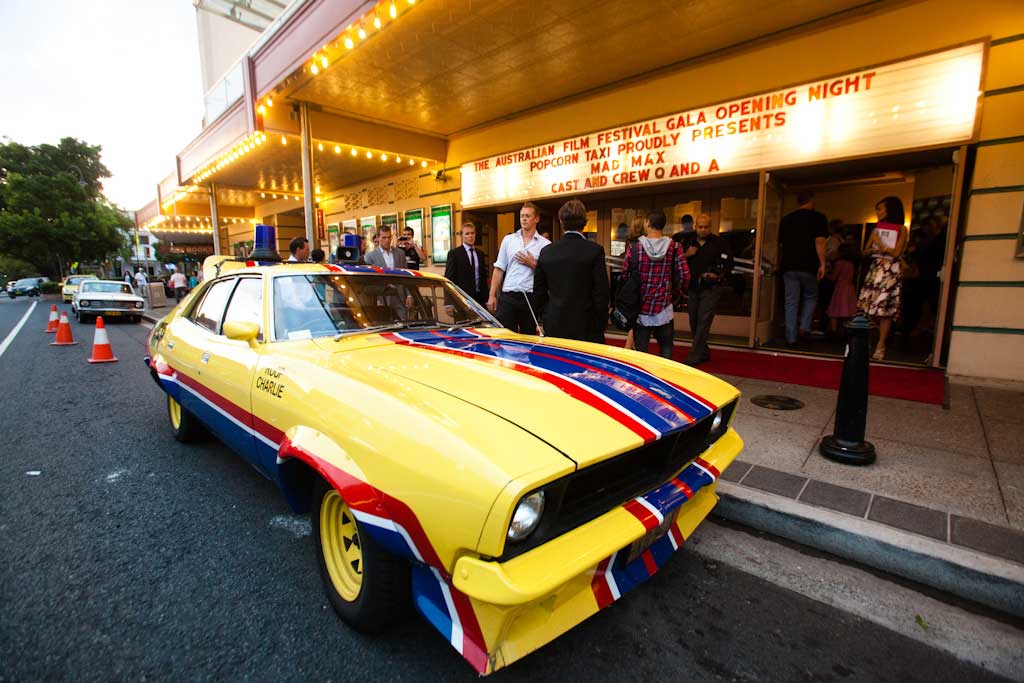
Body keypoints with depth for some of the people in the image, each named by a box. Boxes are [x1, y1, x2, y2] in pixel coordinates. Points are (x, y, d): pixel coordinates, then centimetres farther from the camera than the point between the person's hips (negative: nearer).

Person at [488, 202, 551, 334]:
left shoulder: (545, 244, 2)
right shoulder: (508, 239, 9)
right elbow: (499, 269, 8)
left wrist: (532, 264, -10)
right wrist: (492, 295, 2)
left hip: (531, 297, -1)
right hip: (508, 296, 1)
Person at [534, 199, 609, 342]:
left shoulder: (546, 251, 2)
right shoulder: (595, 250, -8)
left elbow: (538, 291, 8)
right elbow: (601, 293, -8)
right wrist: (601, 325, 3)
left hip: (554, 327, 3)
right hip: (585, 328, -3)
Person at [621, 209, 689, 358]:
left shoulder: (635, 248, -7)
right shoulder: (674, 247, -5)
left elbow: (624, 274, -2)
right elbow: (685, 275, -5)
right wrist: (675, 289, 14)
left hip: (640, 307, 0)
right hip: (663, 307, 1)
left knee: (641, 351, 9)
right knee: (666, 348, 15)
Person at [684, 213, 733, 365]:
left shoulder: (720, 243, -2)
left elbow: (728, 265, -2)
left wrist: (718, 276, -19)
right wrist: (686, 255, -6)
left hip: (711, 289, -5)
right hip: (692, 288, 6)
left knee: (703, 323, -12)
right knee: (694, 324, 11)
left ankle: (693, 358, -11)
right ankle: (704, 353, 27)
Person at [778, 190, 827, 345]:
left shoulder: (786, 219, 12)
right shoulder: (818, 218, 0)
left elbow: (781, 244, 16)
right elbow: (819, 242, -11)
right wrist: (822, 264, -10)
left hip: (789, 266, 3)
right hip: (808, 266, -2)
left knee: (791, 301, 3)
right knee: (810, 297, 16)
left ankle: (791, 337, 0)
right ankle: (805, 328, -1)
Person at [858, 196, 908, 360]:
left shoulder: (901, 229, 1)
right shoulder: (877, 228, 15)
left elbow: (896, 253, -8)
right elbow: (865, 251, 11)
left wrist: (879, 244, -2)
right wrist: (877, 249, -8)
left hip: (890, 271, -4)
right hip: (875, 269, 4)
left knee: (886, 310, -6)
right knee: (869, 308, -2)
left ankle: (880, 346, -3)